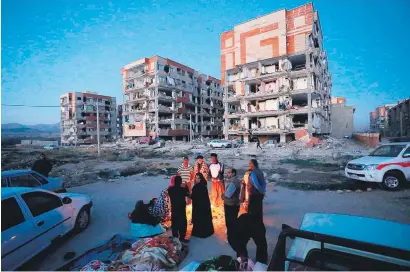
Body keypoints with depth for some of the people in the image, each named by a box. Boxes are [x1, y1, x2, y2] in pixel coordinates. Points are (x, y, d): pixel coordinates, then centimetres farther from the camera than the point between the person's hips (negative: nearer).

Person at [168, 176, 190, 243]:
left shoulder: (170, 189, -7)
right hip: (181, 209, -4)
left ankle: (175, 237, 21)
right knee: (183, 223, 8)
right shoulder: (182, 189, -18)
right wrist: (186, 186, 6)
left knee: (174, 223, 14)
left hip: (174, 209, 4)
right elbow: (188, 194, 1)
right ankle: (182, 238, 9)